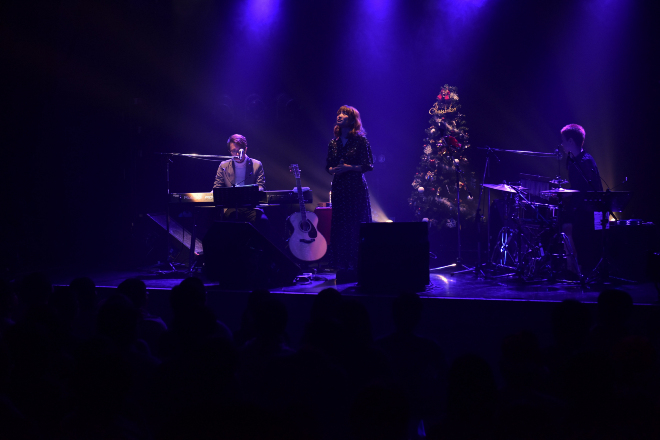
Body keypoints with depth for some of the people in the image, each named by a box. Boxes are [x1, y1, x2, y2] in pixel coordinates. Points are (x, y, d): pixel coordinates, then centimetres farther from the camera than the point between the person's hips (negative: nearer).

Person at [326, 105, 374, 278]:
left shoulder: (360, 141, -4)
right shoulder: (333, 143, 11)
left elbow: (369, 165, -7)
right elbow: (328, 165, 16)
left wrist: (349, 168, -17)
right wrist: (333, 170, -6)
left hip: (356, 188, -5)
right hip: (338, 188, 5)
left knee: (356, 227, -5)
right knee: (339, 228, 3)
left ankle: (355, 266, 0)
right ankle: (341, 267, 8)